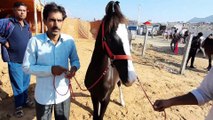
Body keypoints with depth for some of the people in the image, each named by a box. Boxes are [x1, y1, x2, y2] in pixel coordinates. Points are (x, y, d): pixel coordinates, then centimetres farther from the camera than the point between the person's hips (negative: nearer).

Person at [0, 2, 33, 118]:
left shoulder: (27, 25, 7)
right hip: (15, 61, -5)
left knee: (26, 83, 18)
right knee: (18, 85, 8)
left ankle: (25, 99, 39)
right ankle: (18, 106, 28)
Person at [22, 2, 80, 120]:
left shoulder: (69, 41, -8)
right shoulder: (35, 41, -14)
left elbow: (75, 60, 4)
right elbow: (27, 67, -11)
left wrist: (74, 68, -18)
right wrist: (50, 70, -24)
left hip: (63, 94, 2)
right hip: (43, 96, -1)